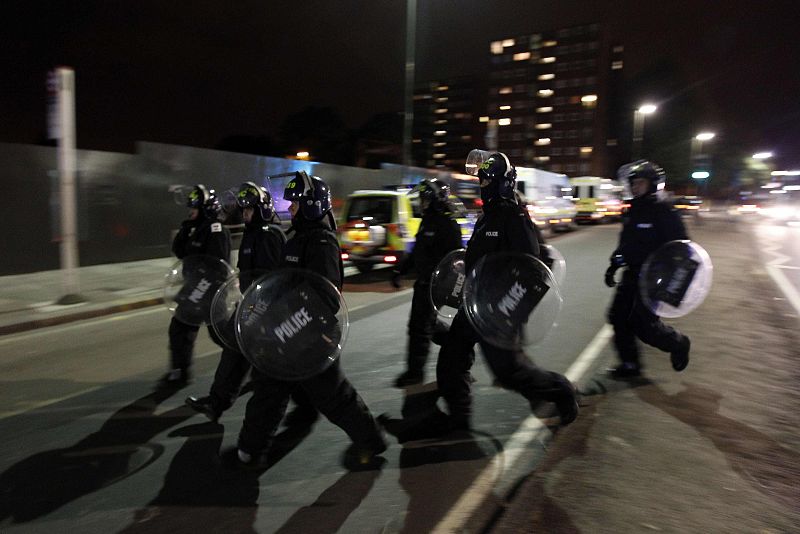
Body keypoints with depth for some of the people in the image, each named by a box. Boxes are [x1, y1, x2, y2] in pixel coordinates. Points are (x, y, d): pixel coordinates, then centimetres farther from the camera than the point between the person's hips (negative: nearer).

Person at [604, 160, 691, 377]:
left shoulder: (663, 211, -11)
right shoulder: (633, 211, 13)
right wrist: (614, 264, 16)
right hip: (632, 275, 8)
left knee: (643, 323, -10)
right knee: (618, 316, 4)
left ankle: (678, 344, 20)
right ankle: (630, 364, 17)